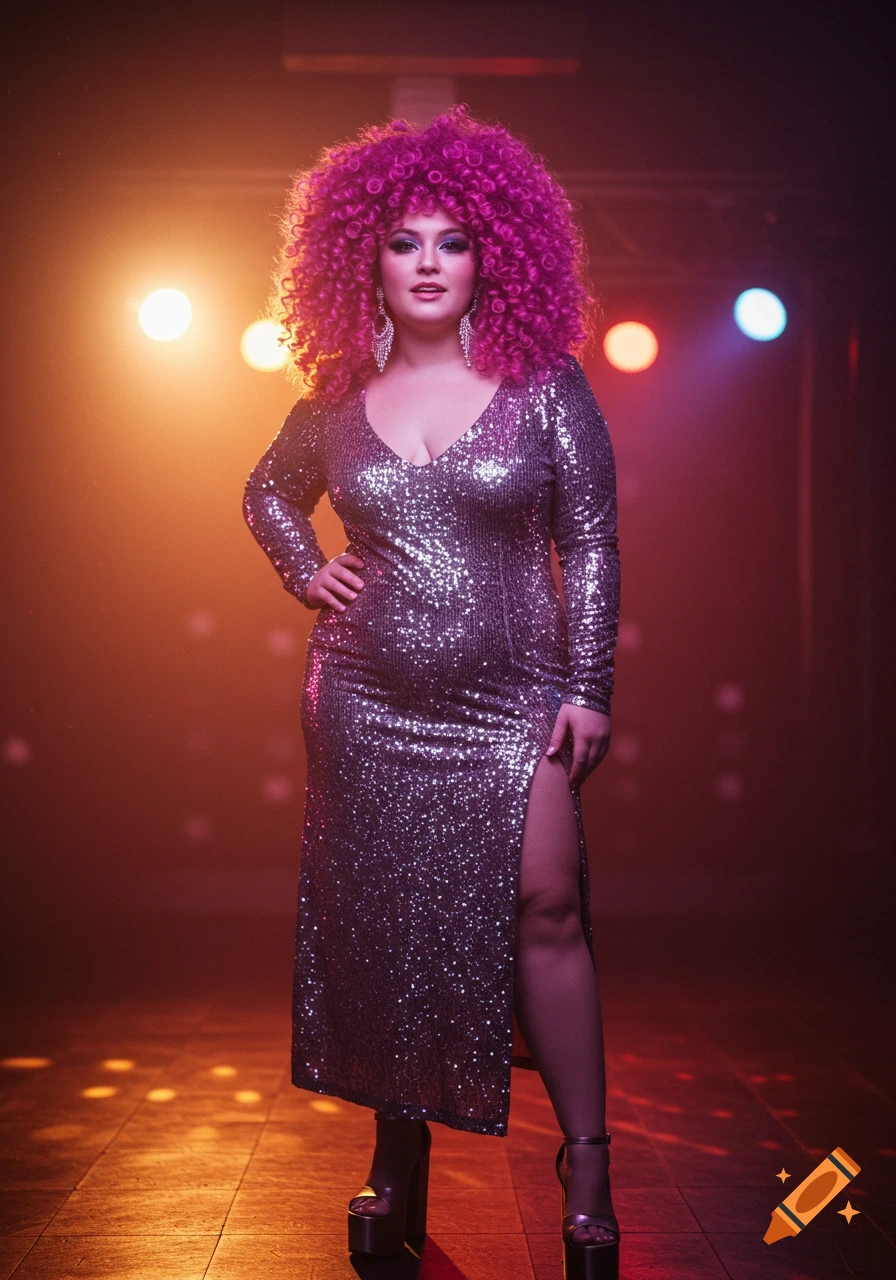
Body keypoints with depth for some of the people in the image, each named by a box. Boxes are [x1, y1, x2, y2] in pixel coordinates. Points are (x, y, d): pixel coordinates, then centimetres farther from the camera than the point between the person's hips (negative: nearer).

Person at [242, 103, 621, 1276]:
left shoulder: (546, 386, -1)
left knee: (543, 908, -10)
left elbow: (592, 546, -1)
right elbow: (267, 493, 25)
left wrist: (590, 689, -6)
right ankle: (399, 1166, 21)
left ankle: (587, 1167, 3)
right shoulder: (339, 400, 5)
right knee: (381, 924, 7)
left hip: (509, 699, -2)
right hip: (364, 698, 3)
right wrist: (306, 575, 8)